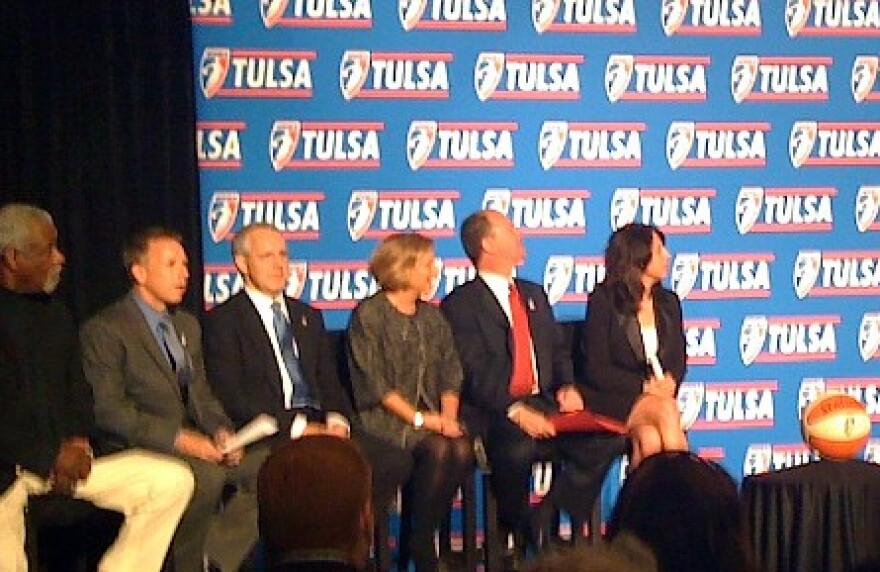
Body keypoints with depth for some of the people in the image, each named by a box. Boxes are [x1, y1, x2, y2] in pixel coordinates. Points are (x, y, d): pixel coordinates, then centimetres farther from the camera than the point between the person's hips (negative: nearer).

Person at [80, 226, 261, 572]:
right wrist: (177, 438, -22)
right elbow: (108, 409, -14)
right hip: (137, 450, -7)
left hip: (192, 443, 7)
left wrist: (221, 431, -1)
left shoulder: (188, 326, 20)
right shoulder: (104, 330, -6)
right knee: (208, 477, -33)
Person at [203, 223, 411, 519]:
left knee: (395, 461, -19)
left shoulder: (308, 316, 26)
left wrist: (337, 421, -2)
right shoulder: (223, 320, 5)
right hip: (269, 433, -6)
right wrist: (297, 426, -14)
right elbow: (232, 396, -6)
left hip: (320, 423, 6)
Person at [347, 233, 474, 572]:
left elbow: (450, 373, 11)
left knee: (463, 449, -26)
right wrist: (418, 418, -17)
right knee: (437, 449, -32)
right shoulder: (368, 315, -2)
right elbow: (374, 384, -10)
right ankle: (419, 540, -15)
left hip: (432, 416, 5)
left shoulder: (431, 316, 17)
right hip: (385, 417, -5)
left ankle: (422, 538, -13)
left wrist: (448, 416, -8)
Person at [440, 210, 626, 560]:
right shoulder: (460, 304, -2)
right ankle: (519, 541, -9)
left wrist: (567, 386, 2)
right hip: (494, 414, -7)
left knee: (606, 439, -19)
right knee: (517, 450, -38)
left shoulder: (534, 294, 24)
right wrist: (516, 411, -26)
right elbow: (476, 373, -12)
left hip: (544, 405, 7)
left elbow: (558, 349, 25)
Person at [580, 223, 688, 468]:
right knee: (665, 409, -33)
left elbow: (678, 358, 16)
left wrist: (670, 382, -9)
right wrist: (643, 385, -18)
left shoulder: (668, 302, 15)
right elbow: (596, 370, -6)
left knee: (650, 440, -31)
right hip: (612, 400, -4)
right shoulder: (603, 301, -1)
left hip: (658, 394, 4)